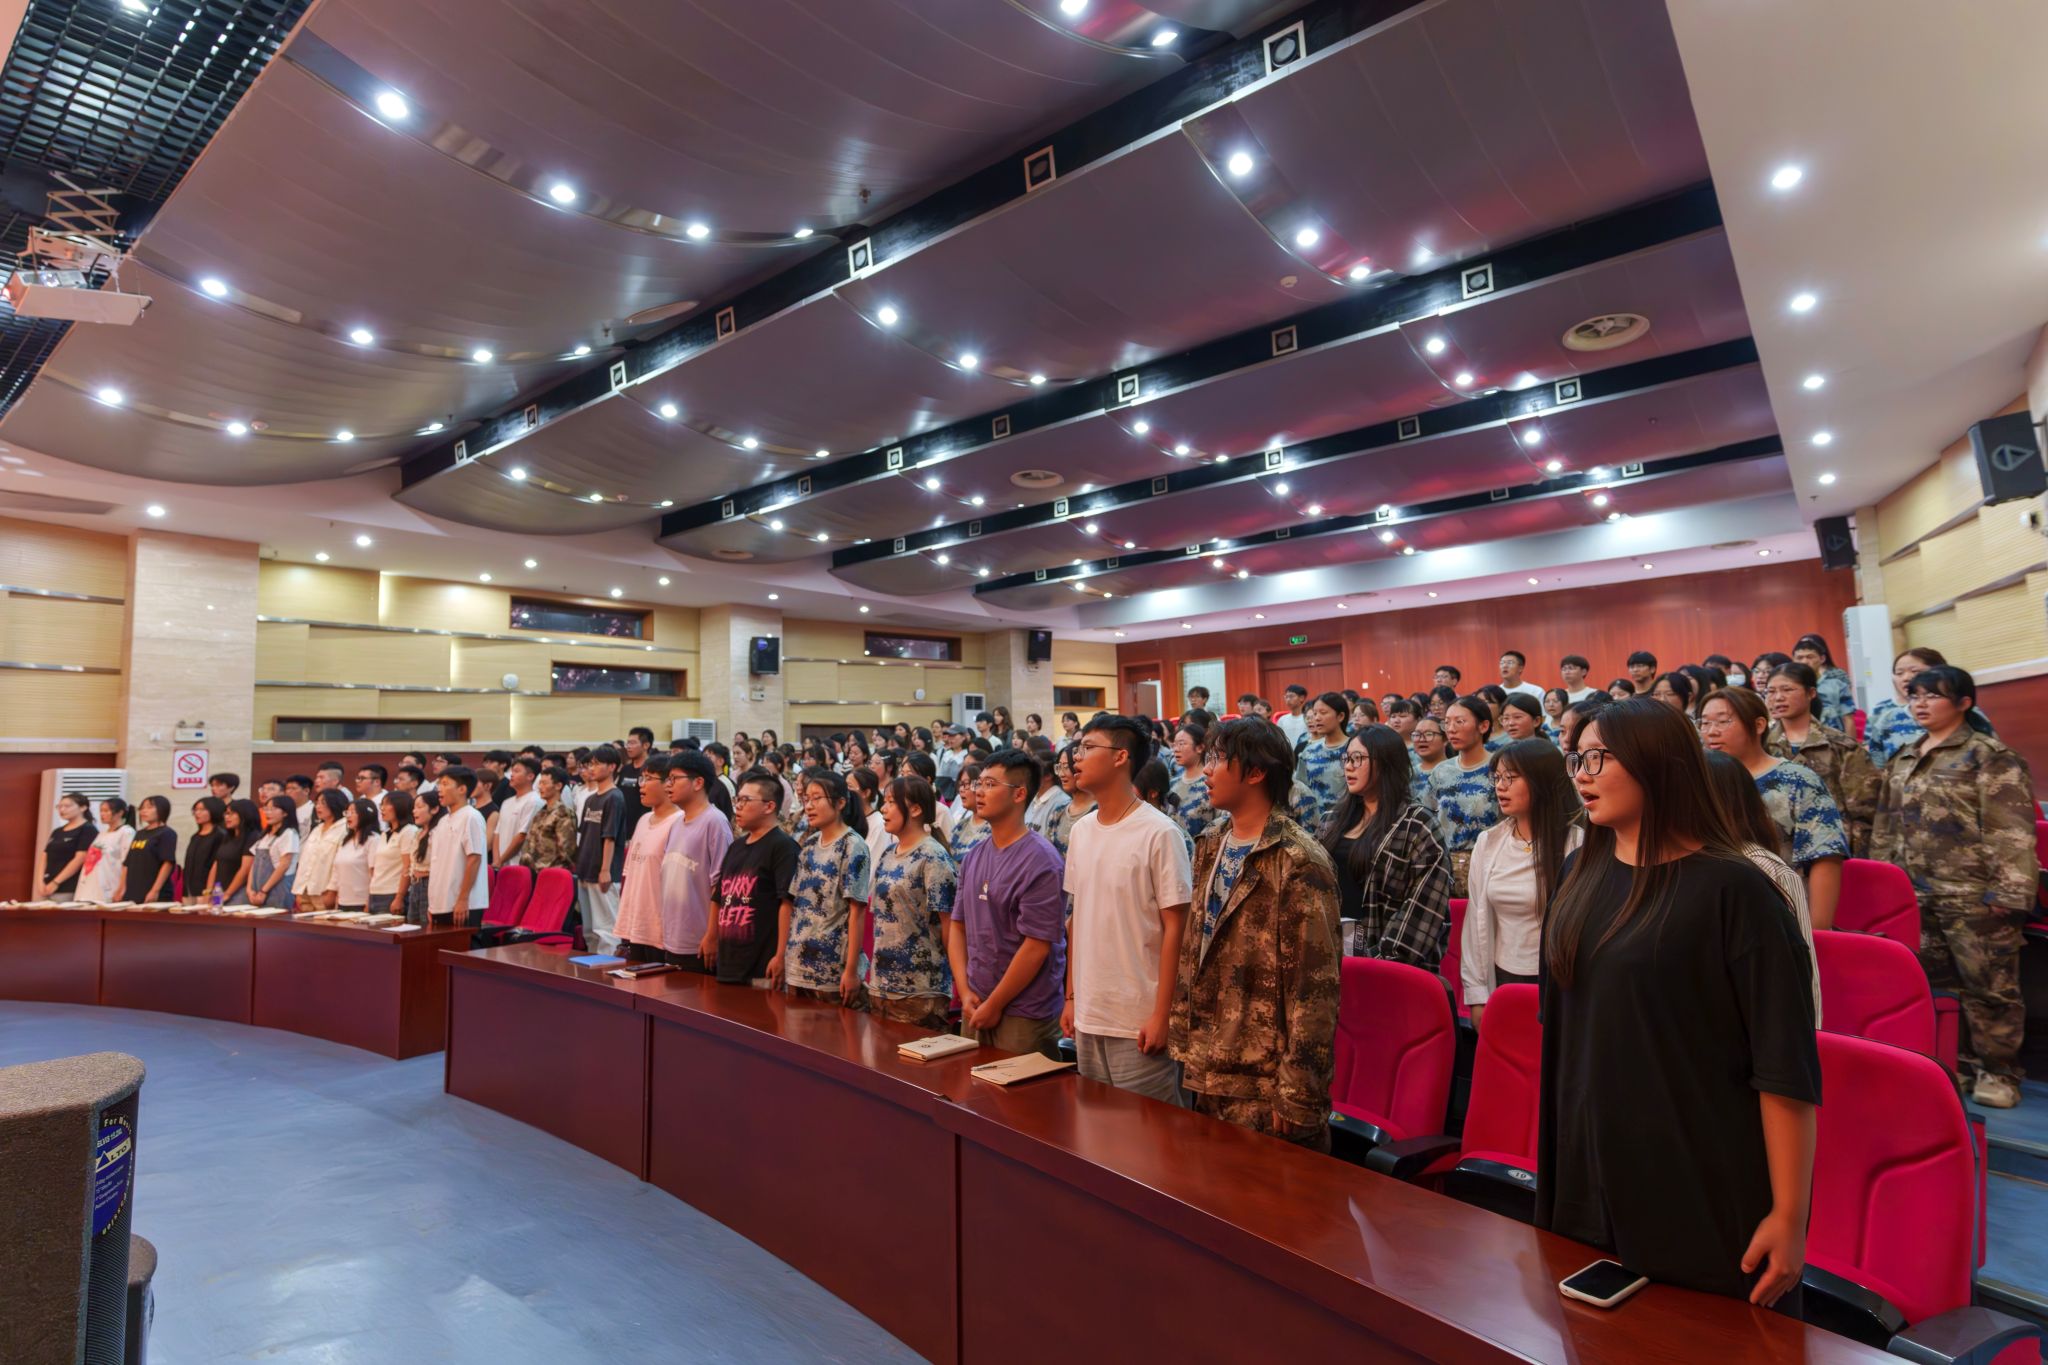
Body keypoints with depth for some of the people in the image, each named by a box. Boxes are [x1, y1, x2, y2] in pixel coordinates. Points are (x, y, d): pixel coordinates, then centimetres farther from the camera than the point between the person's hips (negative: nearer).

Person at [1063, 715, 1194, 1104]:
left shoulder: (1159, 833, -13)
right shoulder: (1081, 830, 6)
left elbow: (1174, 928, -13)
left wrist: (1161, 1014, -14)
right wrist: (1071, 996, 12)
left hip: (1139, 1021, -6)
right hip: (1087, 1016, 6)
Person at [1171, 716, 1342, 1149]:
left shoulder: (1299, 863, -16)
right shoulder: (1211, 848, 8)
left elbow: (1315, 988, -17)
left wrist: (1297, 1098, -16)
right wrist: (1183, 1041, 10)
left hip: (1265, 1090, -7)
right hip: (1205, 1077, 7)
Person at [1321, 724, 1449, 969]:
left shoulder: (1417, 824, -10)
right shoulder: (1337, 817, 10)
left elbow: (1425, 903, -15)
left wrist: (1388, 958, -19)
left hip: (1385, 955, -5)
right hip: (1333, 945, 6)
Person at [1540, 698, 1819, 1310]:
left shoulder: (1730, 888, -16)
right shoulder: (1581, 873, 3)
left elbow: (1784, 1061, -17)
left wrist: (1788, 1215, -17)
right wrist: (1551, 1158, 15)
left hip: (1705, 1191, -6)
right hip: (1589, 1175, 6)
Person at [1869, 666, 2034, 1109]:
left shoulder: (1990, 756, -5)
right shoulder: (1901, 761, 14)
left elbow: (2012, 830, -12)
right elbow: (1885, 827, 18)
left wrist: (2009, 891, -18)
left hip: (1973, 896, -6)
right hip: (1914, 896, 6)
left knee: (1988, 986, 4)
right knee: (1933, 983, 11)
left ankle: (1998, 1071, 18)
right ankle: (1958, 1061, 25)